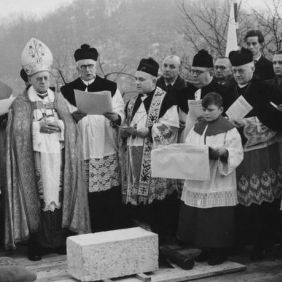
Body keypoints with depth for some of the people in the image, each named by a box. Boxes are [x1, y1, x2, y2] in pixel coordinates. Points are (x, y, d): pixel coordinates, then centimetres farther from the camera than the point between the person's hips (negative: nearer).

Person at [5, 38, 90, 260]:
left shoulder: (58, 99, 12)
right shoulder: (21, 102, 4)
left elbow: (71, 126, 4)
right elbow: (18, 129, -7)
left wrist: (57, 125, -14)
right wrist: (39, 126, -16)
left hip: (57, 154, 3)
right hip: (34, 156, -2)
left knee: (59, 195, 0)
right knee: (35, 197, -5)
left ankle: (60, 240, 9)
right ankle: (36, 243, 2)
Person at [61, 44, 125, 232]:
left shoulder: (111, 88, 10)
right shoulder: (67, 91, 9)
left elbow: (121, 115, 5)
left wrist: (114, 117, -17)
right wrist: (73, 117, -15)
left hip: (107, 150, 0)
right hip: (80, 151, 0)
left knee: (111, 195, -2)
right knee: (86, 197, -2)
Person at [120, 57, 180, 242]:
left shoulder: (165, 99, -3)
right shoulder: (133, 103, 20)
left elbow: (170, 125, -13)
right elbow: (126, 125, 25)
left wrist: (145, 131, -17)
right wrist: (125, 130, 2)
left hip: (155, 157, -6)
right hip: (134, 156, 7)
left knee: (155, 194, -8)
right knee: (134, 195, 5)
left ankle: (162, 234, 3)